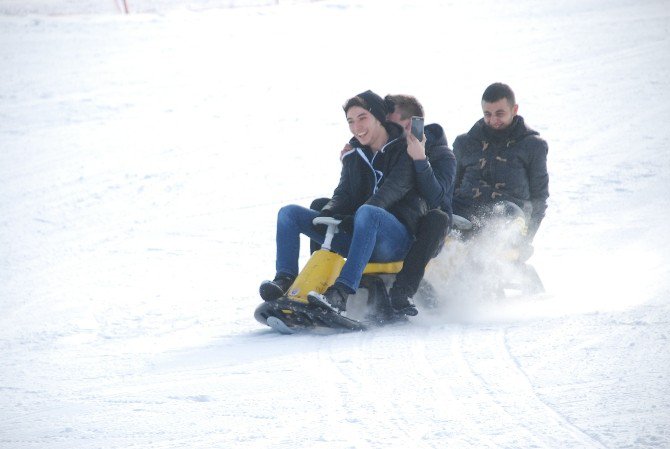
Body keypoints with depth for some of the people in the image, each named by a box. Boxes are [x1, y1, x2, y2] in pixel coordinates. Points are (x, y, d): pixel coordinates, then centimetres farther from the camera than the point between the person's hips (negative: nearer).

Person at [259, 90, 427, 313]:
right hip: (357, 237, 7)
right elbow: (344, 194, 10)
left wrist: (353, 218, -30)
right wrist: (328, 213, -15)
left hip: (398, 238, -7)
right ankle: (285, 280, -21)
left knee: (367, 212, -42)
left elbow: (394, 188, -17)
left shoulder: (405, 150, -2)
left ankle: (344, 289, -51)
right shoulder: (353, 157, 17)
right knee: (289, 213, -2)